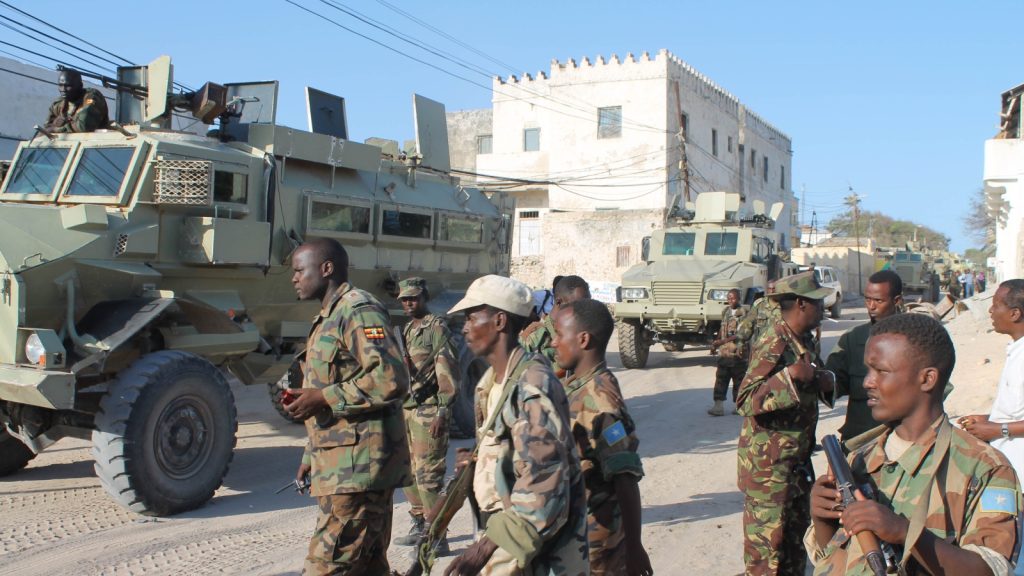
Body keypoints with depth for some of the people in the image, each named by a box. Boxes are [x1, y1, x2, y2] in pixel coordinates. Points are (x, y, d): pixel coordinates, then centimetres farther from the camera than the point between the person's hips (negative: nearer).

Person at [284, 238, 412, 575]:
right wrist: (312, 456, 24)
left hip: (357, 468, -10)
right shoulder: (329, 319, 21)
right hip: (343, 467, 10)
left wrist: (324, 398, -19)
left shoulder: (359, 311, -10)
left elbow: (391, 380, -22)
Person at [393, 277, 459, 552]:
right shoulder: (406, 330, 17)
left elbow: (447, 372, -13)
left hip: (427, 410, -8)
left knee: (427, 474, -10)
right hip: (405, 409, 8)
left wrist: (442, 411, -19)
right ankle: (419, 527, 25)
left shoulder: (437, 328, -7)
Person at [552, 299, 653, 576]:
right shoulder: (576, 386, 4)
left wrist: (634, 547, -22)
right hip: (572, 529, 8)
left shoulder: (598, 399, -23)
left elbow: (626, 480, -24)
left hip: (594, 538, -8)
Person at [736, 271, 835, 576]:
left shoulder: (804, 340, 8)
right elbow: (747, 401, -26)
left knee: (797, 534, 22)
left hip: (798, 459, 10)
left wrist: (825, 381, -1)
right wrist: (790, 375, -37)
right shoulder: (773, 344, -20)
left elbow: (810, 386, 22)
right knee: (767, 539, -1)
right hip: (768, 462, -9)